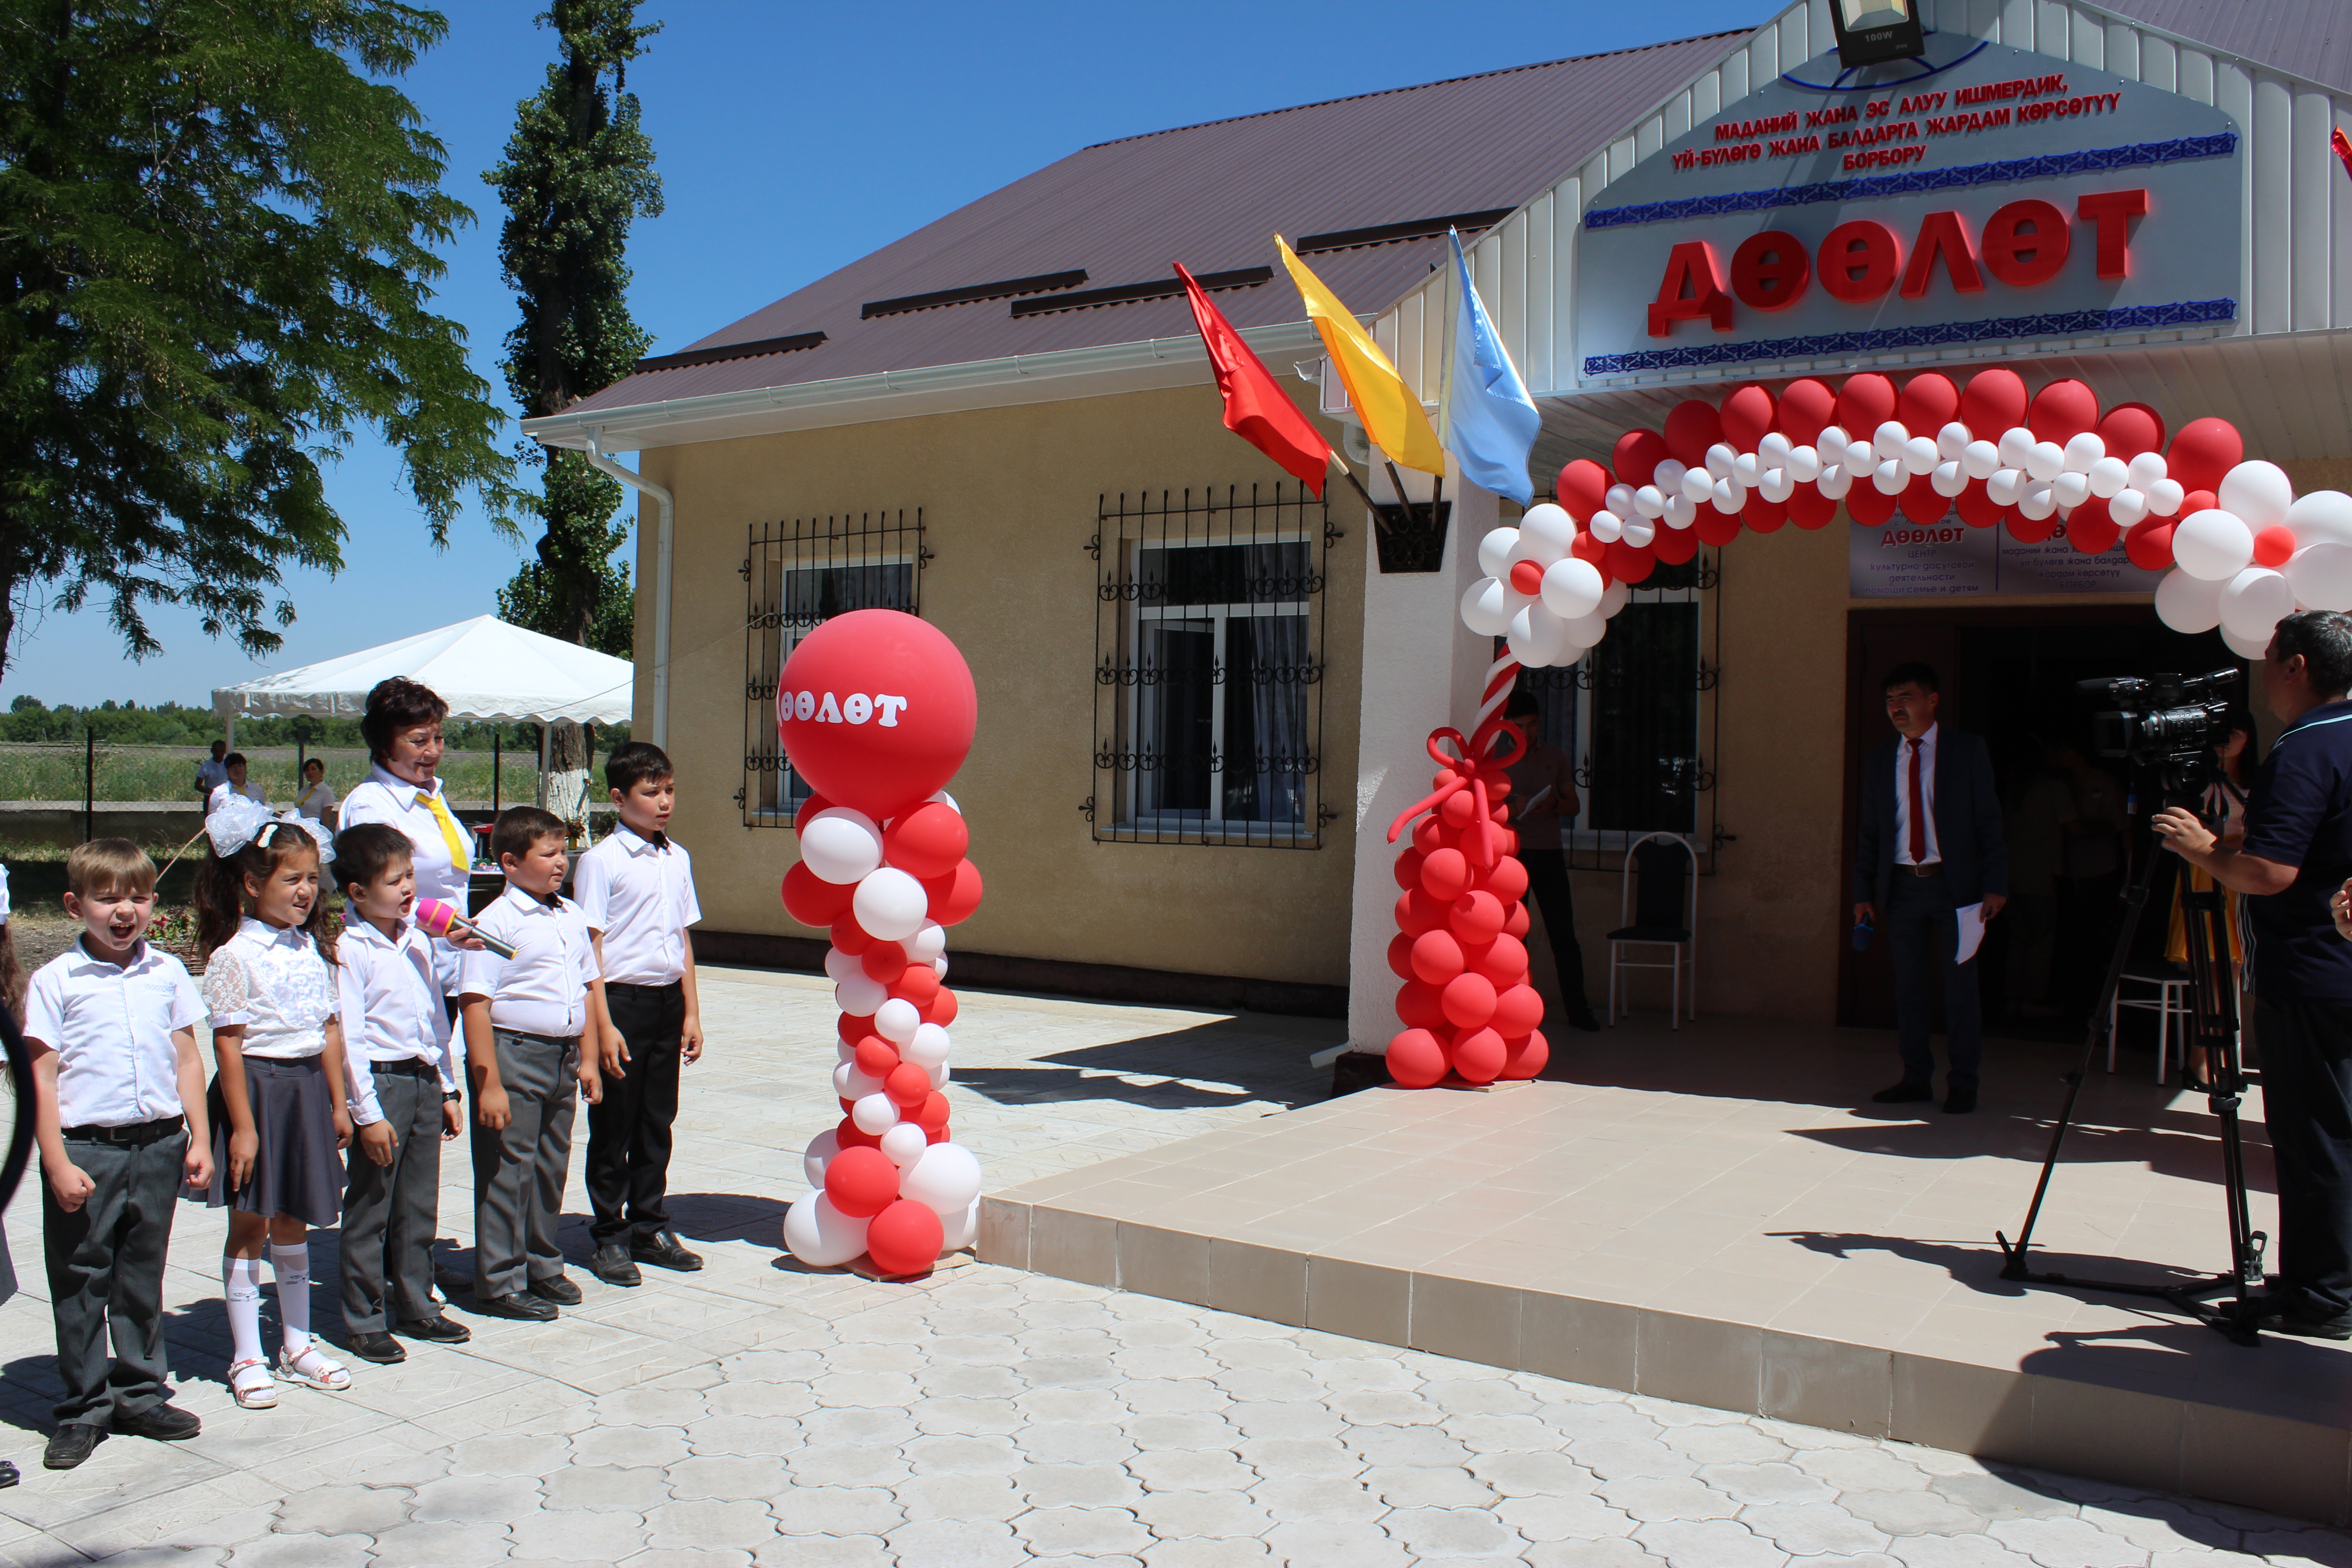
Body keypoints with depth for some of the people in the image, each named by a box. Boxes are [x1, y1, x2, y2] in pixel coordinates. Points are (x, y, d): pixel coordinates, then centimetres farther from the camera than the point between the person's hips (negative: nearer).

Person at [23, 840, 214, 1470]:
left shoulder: (167, 973, 6)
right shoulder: (55, 981, -4)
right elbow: (41, 1076, -6)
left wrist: (199, 1139, 6)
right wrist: (56, 1163, -11)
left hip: (158, 1144, 3)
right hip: (85, 1148, -3)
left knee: (143, 1276, 14)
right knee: (80, 1281, 6)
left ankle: (141, 1393, 26)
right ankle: (83, 1407, 18)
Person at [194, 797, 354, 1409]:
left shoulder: (312, 948, 8)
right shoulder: (233, 955, -11)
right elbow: (228, 1043, -14)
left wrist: (339, 1102, 10)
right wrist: (242, 1125, -16)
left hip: (309, 1089, 6)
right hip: (258, 1088, -6)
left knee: (292, 1222, 15)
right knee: (249, 1225, 4)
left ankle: (297, 1345, 26)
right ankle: (247, 1358, 14)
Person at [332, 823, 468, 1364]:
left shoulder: (417, 939, 9)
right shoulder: (348, 949, -13)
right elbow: (348, 1037, -15)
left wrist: (447, 1087, 17)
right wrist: (367, 1113, -16)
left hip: (424, 1078, 7)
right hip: (380, 1081, -7)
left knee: (420, 1204, 14)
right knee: (370, 1209, 4)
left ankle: (415, 1307, 26)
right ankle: (364, 1320, 15)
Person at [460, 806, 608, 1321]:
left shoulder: (572, 917, 10)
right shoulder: (495, 923, -13)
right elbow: (475, 1003, -17)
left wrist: (588, 1058, 14)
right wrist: (488, 1082, -20)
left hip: (563, 1055, 7)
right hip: (513, 1052, -7)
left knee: (551, 1166, 16)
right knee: (508, 1171, 1)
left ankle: (542, 1265, 30)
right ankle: (500, 1282, 12)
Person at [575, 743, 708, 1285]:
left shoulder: (678, 860, 11)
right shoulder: (601, 861, -8)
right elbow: (590, 946, -10)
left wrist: (691, 1011, 13)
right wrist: (603, 1025, -14)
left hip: (668, 1000, 6)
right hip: (621, 999, -5)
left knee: (657, 1123, 13)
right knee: (613, 1126, 4)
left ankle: (650, 1227, 25)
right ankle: (609, 1236, 16)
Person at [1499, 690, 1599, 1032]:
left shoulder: (1555, 757, 9)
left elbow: (1574, 805, 10)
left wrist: (1554, 803, -12)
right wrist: (1514, 808, -18)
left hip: (1549, 853, 1)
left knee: (1564, 933, -1)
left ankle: (1577, 1008, 4)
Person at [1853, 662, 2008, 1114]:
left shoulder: (1968, 751, 2)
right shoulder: (1879, 762, 11)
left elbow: (1989, 822, 0)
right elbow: (1870, 834, 13)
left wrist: (1995, 885, -8)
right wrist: (1864, 893, 6)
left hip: (1954, 884, -3)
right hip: (1902, 885, 3)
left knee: (1959, 984, 0)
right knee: (1908, 986, 6)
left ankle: (1963, 1084, 9)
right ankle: (1917, 1077, 16)